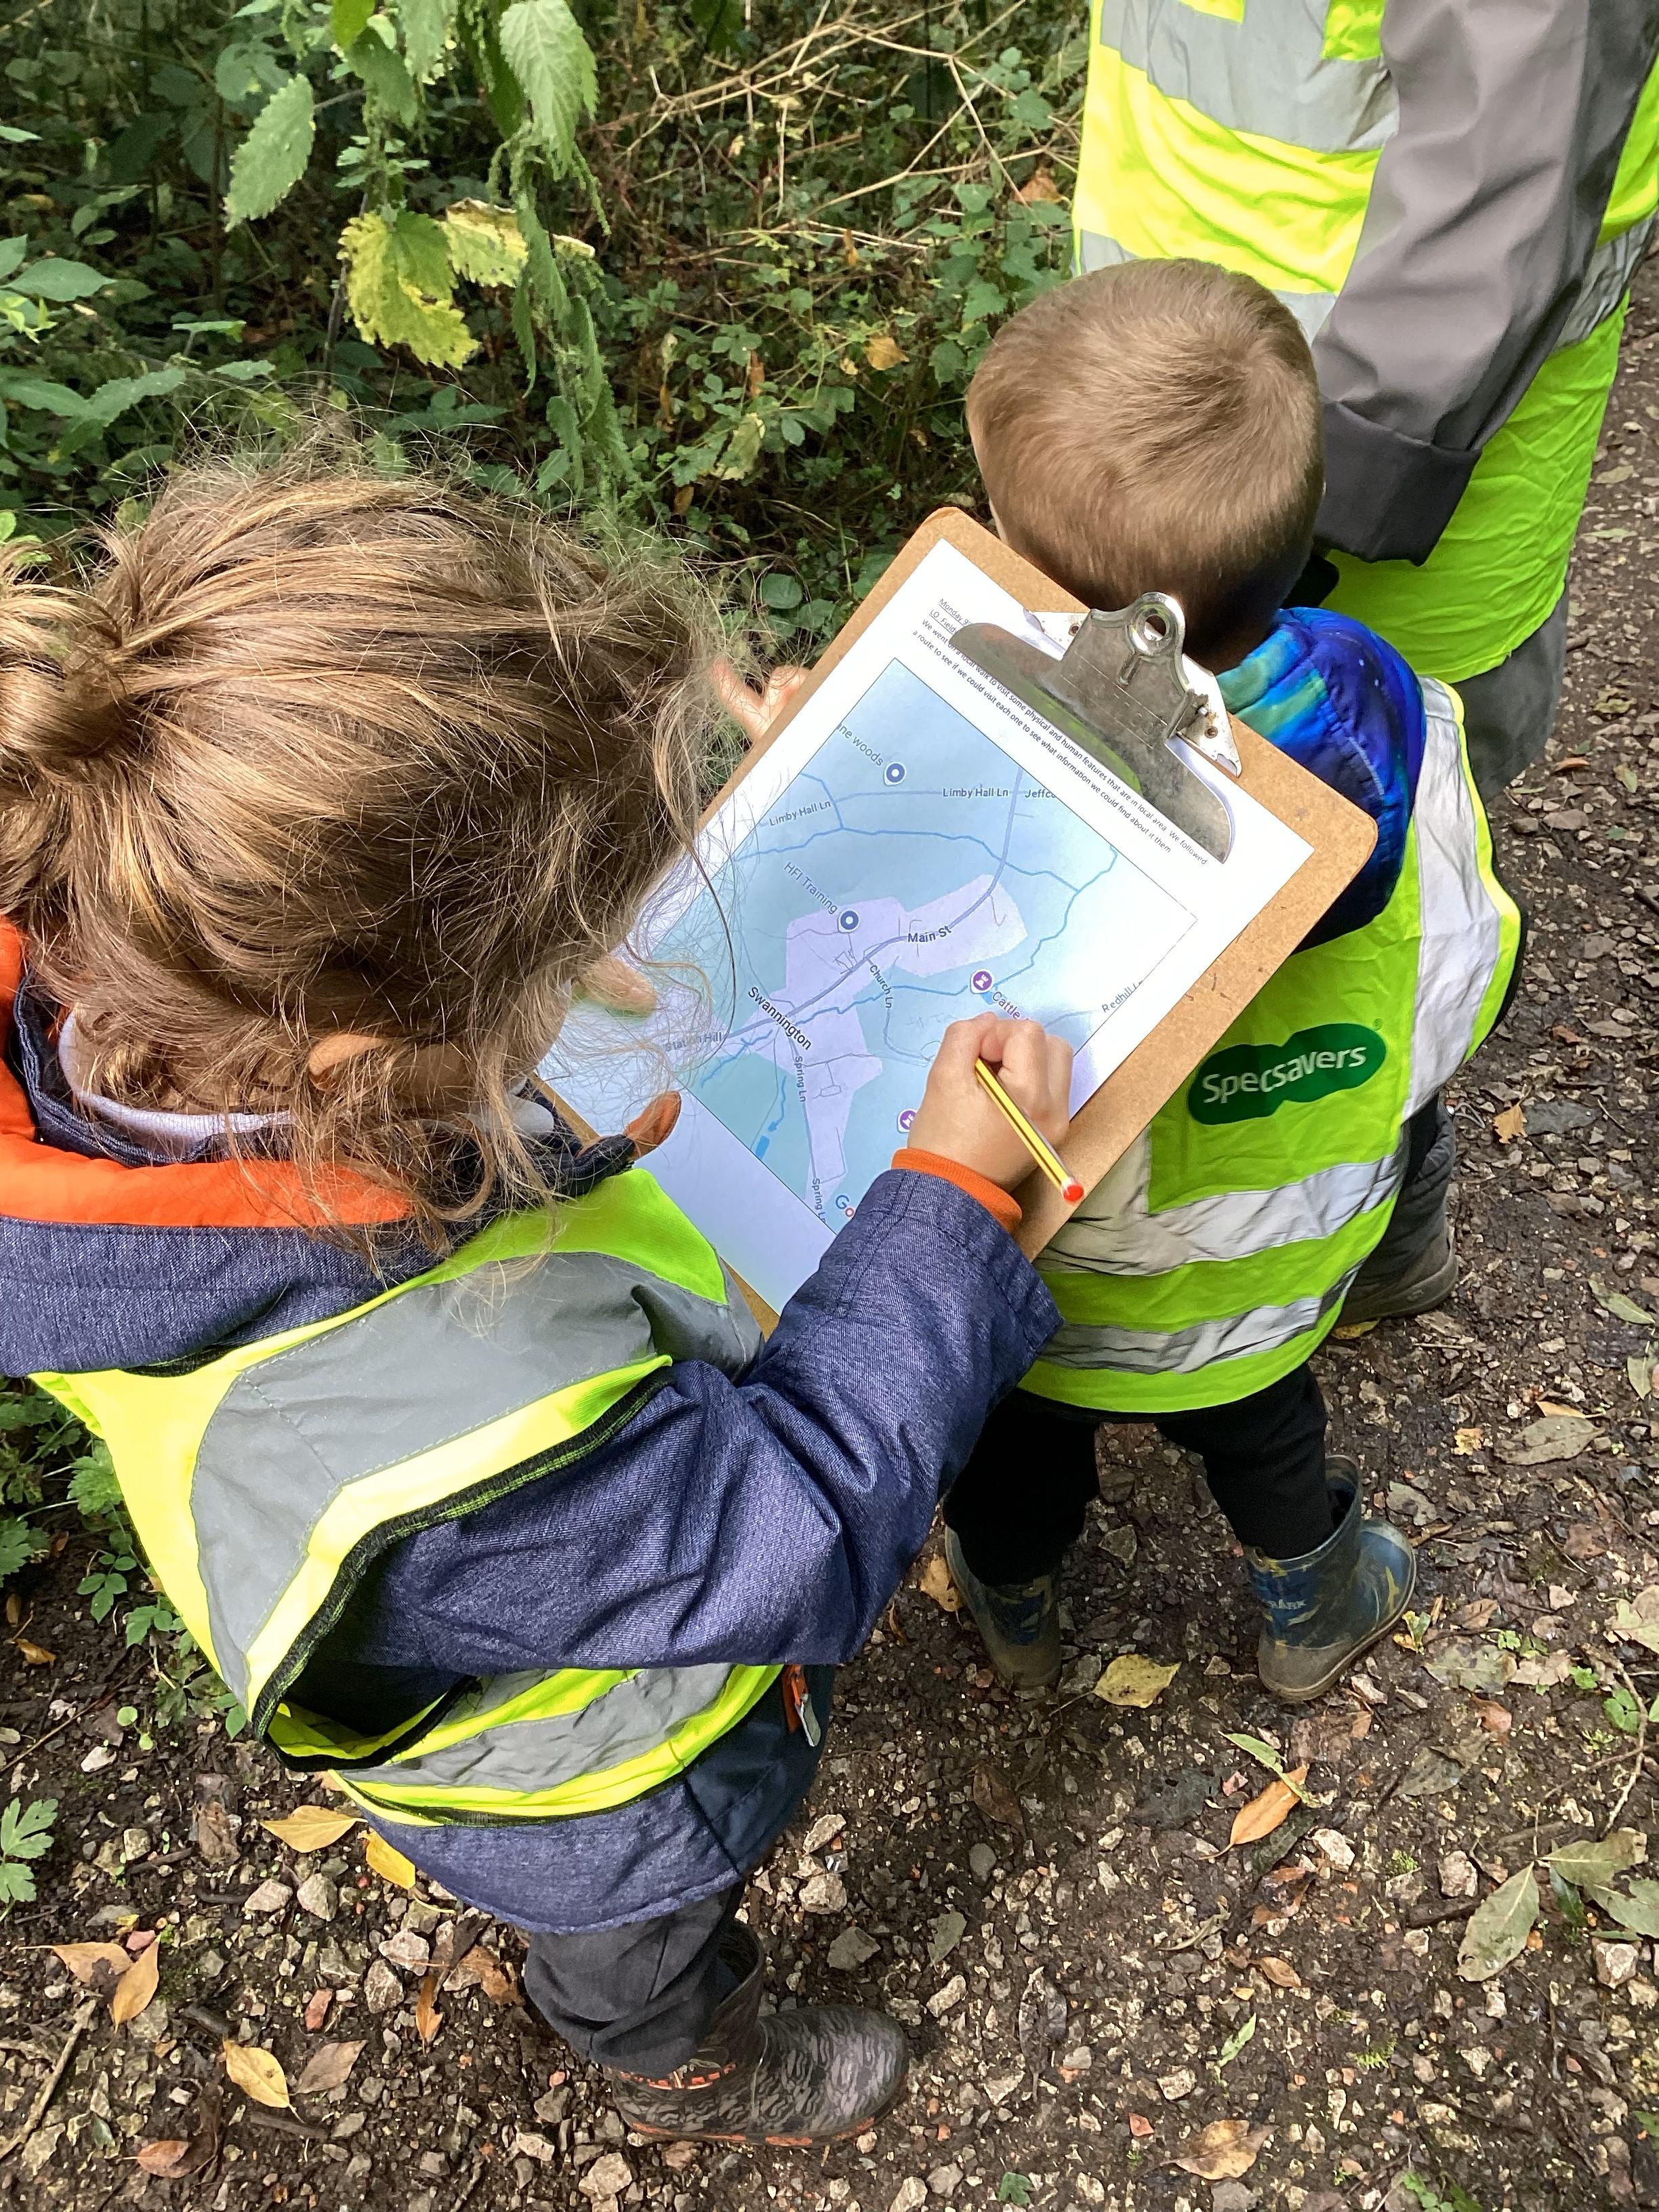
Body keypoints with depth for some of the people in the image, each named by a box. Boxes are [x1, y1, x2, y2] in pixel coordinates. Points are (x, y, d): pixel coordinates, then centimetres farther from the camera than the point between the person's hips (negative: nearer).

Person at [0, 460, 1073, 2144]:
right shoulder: (449, 1434, -54)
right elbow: (802, 1531, -35)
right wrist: (952, 1201, -30)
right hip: (593, 1802, -6)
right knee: (643, 1946, 33)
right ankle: (686, 2069, 68)